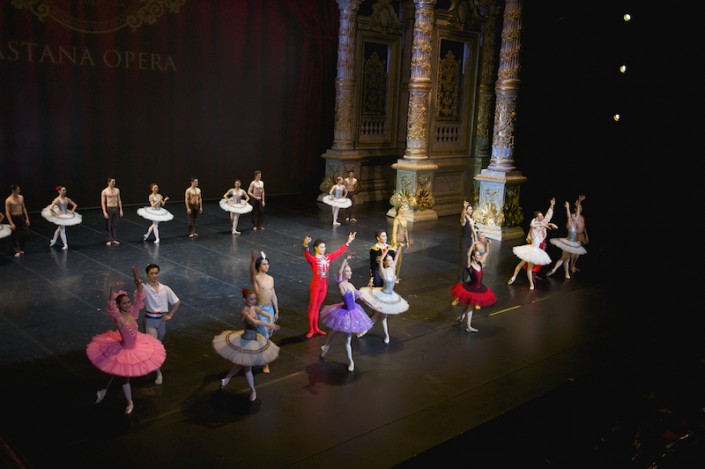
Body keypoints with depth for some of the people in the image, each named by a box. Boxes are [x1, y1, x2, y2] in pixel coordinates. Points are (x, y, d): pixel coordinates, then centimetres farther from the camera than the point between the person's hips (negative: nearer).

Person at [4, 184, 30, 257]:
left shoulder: (21, 197, 4)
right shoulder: (8, 200, -14)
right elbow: (7, 212, -14)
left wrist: (27, 218, 10)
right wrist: (11, 223, -18)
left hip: (21, 217, 5)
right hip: (14, 218, -5)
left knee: (26, 233, 5)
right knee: (16, 235, 3)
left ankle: (21, 248, 26)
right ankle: (17, 251, 17)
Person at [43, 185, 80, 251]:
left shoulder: (66, 199, -1)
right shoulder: (57, 199, -18)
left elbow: (75, 205, 10)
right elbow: (50, 208, -27)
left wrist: (72, 211, 0)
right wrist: (56, 214, -22)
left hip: (66, 215, 7)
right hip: (60, 216, -7)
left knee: (60, 229, 22)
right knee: (62, 230, 0)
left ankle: (53, 241, 41)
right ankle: (65, 245, 5)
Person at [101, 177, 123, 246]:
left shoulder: (117, 190, 5)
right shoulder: (104, 191, -8)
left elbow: (119, 200, 11)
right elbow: (103, 202, -8)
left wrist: (121, 209, 6)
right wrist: (104, 212, -14)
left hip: (116, 208, 4)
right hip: (108, 209, -4)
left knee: (115, 225, 8)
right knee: (108, 225, 2)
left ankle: (114, 239, 16)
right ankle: (108, 240, 9)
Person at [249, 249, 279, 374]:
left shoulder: (271, 278, 6)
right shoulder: (255, 278, -15)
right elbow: (252, 271, -39)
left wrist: (276, 312, 13)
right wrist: (253, 260, -59)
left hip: (270, 308, 6)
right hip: (260, 310, -6)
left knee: (269, 335, 15)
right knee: (263, 337, -2)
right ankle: (265, 363, 7)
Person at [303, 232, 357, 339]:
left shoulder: (328, 257, 2)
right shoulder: (313, 259, -16)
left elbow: (339, 252, 10)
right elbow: (307, 255, -37)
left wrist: (348, 242, 11)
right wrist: (305, 245, -59)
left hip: (324, 286, 6)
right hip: (315, 285, -6)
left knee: (317, 307, 18)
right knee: (312, 307, 6)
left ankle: (316, 328, 30)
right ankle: (311, 330, 16)